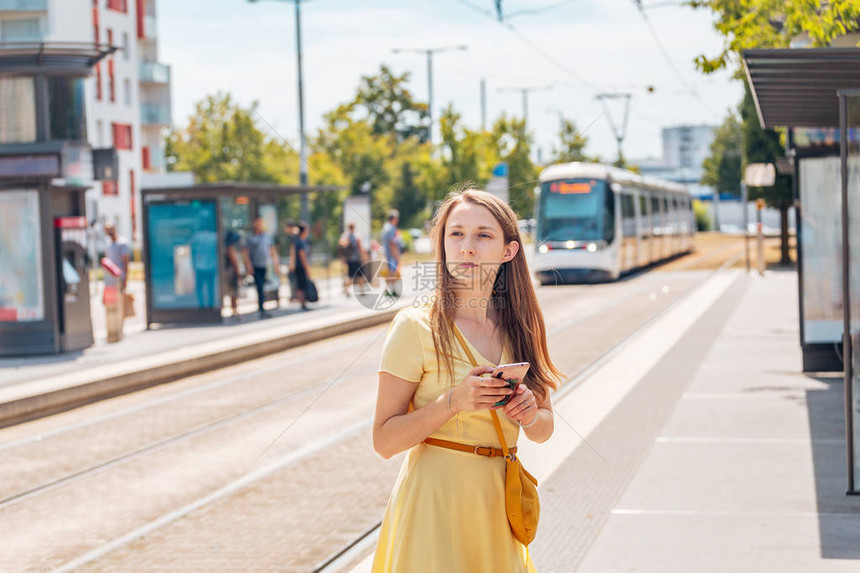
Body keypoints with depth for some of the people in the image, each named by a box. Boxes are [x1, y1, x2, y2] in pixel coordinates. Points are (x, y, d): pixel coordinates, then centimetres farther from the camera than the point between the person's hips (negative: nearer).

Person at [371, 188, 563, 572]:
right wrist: (454, 401, -23)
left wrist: (530, 414, -9)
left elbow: (544, 431, 13)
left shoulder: (518, 328, 5)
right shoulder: (416, 326, -9)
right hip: (435, 502, -4)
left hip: (497, 506, 4)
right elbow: (384, 440, -11)